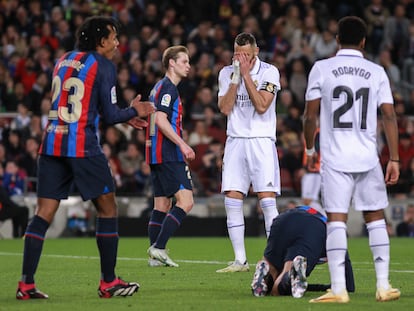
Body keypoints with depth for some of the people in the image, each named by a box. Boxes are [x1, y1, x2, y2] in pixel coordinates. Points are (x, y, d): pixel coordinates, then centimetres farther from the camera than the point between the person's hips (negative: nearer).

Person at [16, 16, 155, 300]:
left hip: (52, 145, 6)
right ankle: (109, 282, 10)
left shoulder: (63, 61, 18)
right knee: (107, 207, 8)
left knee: (44, 213, 3)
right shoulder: (103, 66, -3)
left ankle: (27, 284, -4)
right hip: (83, 147, -6)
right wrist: (134, 111, 15)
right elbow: (109, 115, -6)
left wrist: (126, 116, 27)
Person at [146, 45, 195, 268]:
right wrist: (182, 144, -20)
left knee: (162, 204, 9)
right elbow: (161, 120, -20)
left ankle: (155, 255, 8)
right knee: (185, 201, -13)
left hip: (157, 155, 11)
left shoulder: (161, 87, 21)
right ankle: (158, 248, -17)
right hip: (168, 155, -11)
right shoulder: (168, 88, -10)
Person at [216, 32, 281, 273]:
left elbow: (261, 106, -15)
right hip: (235, 141, 4)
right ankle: (240, 260, 4)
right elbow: (225, 108, -2)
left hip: (261, 141, -4)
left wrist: (246, 75, -14)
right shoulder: (227, 73, 7)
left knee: (267, 198, -11)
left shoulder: (269, 72, -4)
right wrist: (235, 79, -11)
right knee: (232, 199, -2)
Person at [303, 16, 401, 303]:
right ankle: (383, 285, 11)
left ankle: (338, 289, -9)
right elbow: (389, 116, 1)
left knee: (336, 220, -3)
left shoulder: (322, 69, 0)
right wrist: (394, 159, 5)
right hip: (368, 158, 2)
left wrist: (310, 149, 15)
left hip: (335, 158, -2)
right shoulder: (377, 72, 4)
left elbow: (310, 115, 0)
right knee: (376, 218, 12)